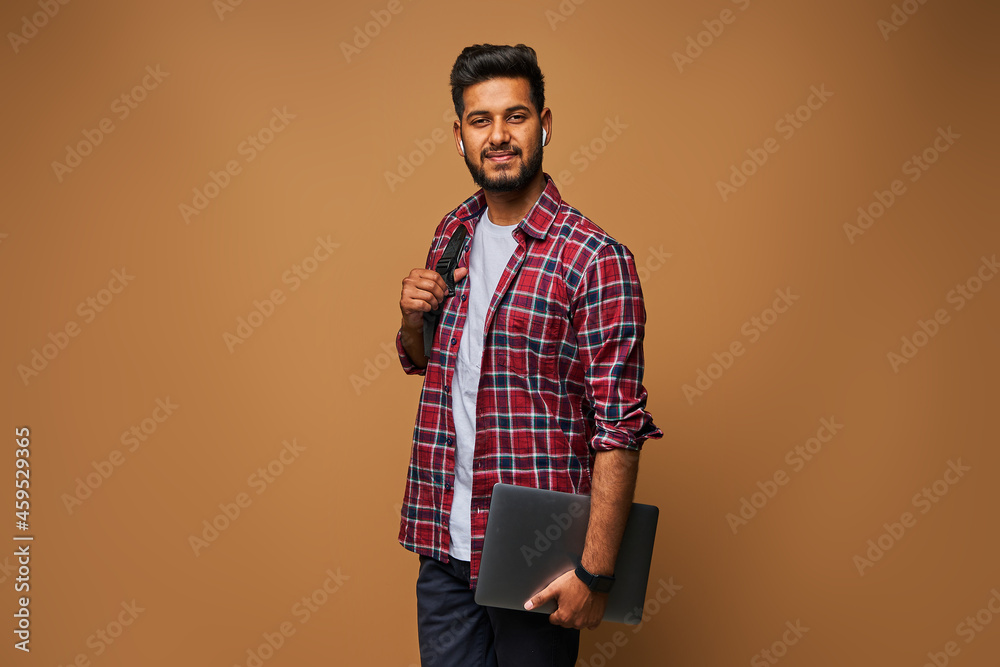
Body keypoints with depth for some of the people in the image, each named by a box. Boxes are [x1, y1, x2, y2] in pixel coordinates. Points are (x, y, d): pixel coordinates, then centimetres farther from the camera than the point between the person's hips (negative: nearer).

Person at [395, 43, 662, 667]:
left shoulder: (595, 258, -14)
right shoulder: (453, 233, 7)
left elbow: (620, 427, -16)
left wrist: (595, 572, -18)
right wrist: (414, 319, -2)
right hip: (443, 543, 6)